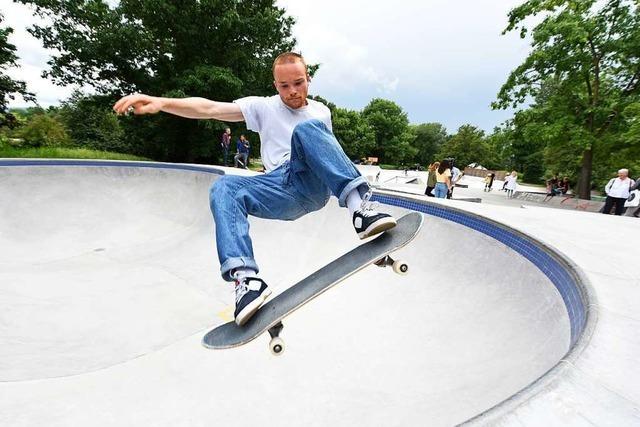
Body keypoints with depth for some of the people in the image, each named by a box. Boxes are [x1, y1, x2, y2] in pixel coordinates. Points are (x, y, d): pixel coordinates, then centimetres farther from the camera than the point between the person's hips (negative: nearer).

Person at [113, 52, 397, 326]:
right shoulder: (263, 107, 13)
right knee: (223, 188, -26)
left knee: (306, 129, -27)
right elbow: (211, 109, -1)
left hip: (315, 184, 0)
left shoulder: (321, 112, 21)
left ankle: (359, 205, -40)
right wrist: (160, 102, -14)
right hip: (283, 193, 1)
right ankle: (245, 277, -39)